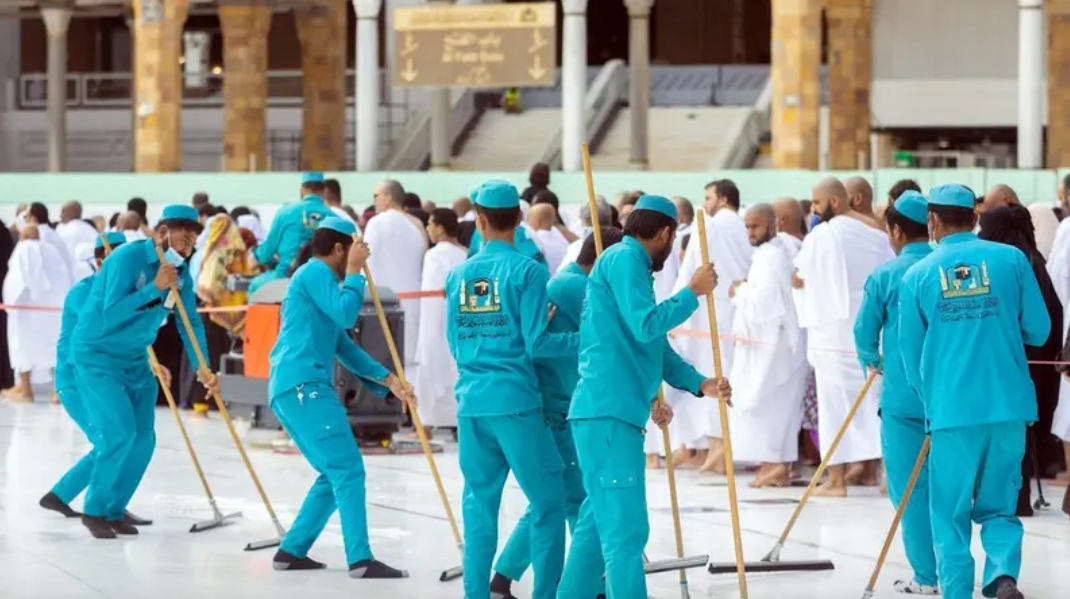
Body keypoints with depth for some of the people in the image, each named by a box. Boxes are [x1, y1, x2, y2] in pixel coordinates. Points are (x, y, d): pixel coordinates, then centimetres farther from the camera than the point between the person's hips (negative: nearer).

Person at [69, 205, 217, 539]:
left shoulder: (180, 271, -2)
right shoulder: (128, 257, -22)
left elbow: (190, 323, 0)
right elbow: (110, 313, -29)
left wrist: (203, 370, -12)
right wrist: (154, 288, -33)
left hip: (134, 360, 7)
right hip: (96, 355, -7)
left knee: (143, 439, 2)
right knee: (119, 432, -17)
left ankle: (114, 510, 17)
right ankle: (95, 510, -1)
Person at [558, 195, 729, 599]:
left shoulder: (631, 265, 23)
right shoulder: (623, 259, -7)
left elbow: (656, 348, 25)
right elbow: (646, 325, -18)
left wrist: (700, 384, 15)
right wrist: (693, 292, -8)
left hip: (613, 413, 10)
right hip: (608, 414, -10)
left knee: (598, 523, 15)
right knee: (625, 529, -14)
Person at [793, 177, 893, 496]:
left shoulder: (823, 235, -12)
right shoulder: (876, 232, 8)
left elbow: (799, 279, -9)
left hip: (835, 329, -6)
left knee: (837, 401, -3)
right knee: (870, 397, 15)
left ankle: (836, 478, -3)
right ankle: (869, 467, 20)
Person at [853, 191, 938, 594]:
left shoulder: (885, 276, -7)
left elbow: (865, 334, 1)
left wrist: (872, 365, 21)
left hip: (903, 395, -3)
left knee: (910, 486, 3)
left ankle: (928, 575, 2)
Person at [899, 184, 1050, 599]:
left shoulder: (917, 276, 1)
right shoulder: (1011, 259, 0)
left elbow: (910, 353, 7)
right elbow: (1038, 331, 3)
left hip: (951, 409, -1)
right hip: (1008, 405, 1)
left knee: (951, 514, 9)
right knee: (999, 504, 12)